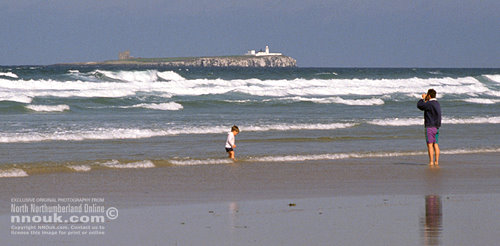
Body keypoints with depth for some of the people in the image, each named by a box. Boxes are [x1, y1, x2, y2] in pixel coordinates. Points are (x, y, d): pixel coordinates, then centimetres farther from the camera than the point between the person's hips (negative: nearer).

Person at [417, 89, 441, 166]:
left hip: (430, 126, -9)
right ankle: (436, 161, 8)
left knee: (430, 145, -7)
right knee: (435, 144, 9)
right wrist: (425, 100, 21)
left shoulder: (430, 104, -16)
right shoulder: (437, 103, 12)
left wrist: (423, 99, 6)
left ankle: (431, 162, -10)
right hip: (436, 126, 9)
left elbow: (419, 105, -7)